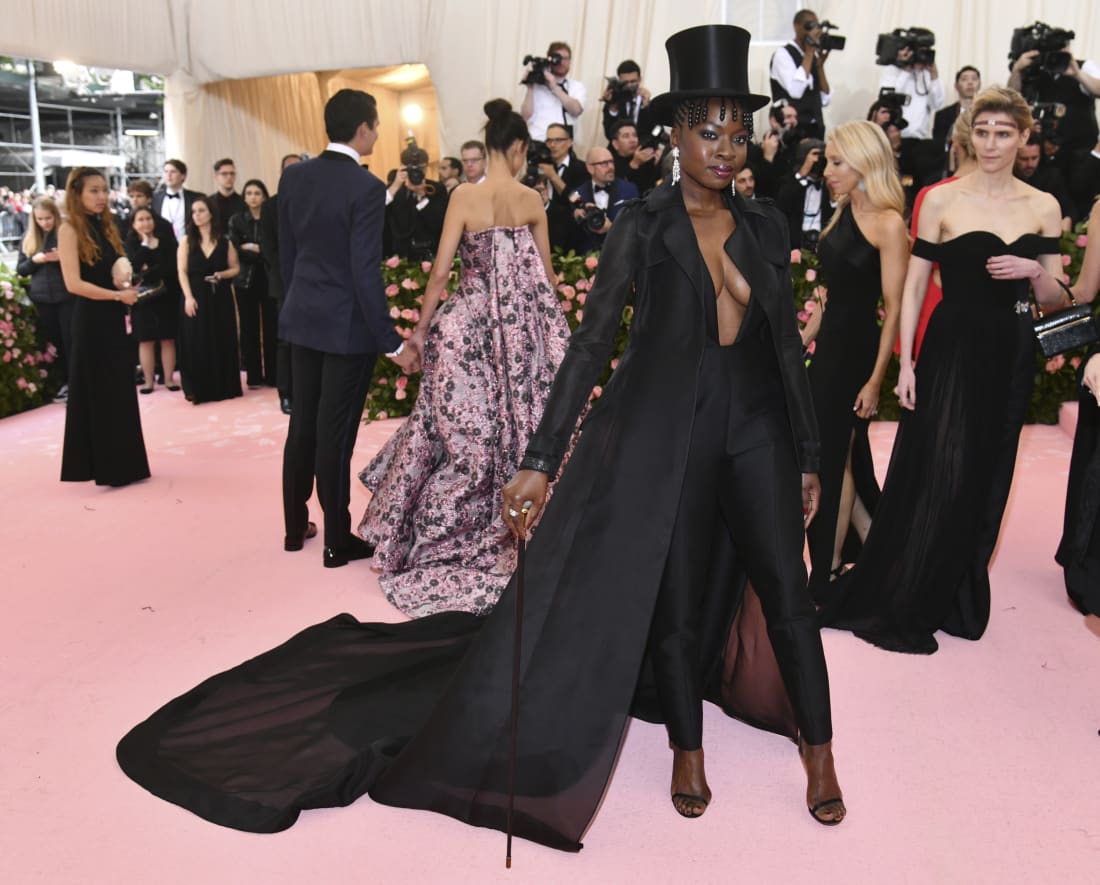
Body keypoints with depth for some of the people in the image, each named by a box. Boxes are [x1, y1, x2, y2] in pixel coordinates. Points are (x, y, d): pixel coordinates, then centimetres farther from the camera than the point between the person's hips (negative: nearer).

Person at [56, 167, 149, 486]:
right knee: (98, 393, 1)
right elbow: (74, 284, -19)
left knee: (119, 391, 11)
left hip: (113, 318, 7)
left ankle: (121, 463, 19)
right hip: (91, 320, -7)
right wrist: (118, 295, -16)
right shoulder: (70, 230, -11)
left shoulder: (105, 226, 11)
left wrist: (126, 282, -2)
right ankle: (104, 466, 10)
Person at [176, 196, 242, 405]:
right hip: (196, 298, -1)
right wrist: (188, 297, -12)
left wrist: (222, 275, -11)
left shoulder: (224, 242, 5)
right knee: (197, 344, -2)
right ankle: (198, 390, 3)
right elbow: (182, 271, -1)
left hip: (220, 298, 1)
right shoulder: (187, 241, 4)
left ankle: (224, 387, 13)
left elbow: (235, 268, 9)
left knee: (222, 342, 3)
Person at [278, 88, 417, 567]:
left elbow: (285, 251, 9)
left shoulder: (293, 175, 2)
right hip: (348, 324, -6)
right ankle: (338, 542, 15)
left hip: (302, 318, 6)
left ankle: (295, 526, 29)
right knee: (336, 434, 2)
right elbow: (365, 273, -20)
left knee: (302, 425, 16)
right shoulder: (366, 187, -18)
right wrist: (393, 342, -16)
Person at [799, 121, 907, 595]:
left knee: (832, 458, 1)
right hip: (829, 344, 8)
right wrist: (802, 342, 15)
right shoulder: (843, 214, 10)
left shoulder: (887, 223, -14)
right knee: (845, 455, 15)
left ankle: (827, 573, 15)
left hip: (856, 348, -8)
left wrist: (875, 379, -18)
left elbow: (894, 308, -16)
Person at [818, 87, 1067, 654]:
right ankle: (897, 606, 10)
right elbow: (913, 287, -3)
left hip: (1010, 355, 4)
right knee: (937, 476, -5)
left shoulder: (1043, 207, 7)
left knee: (986, 481, 9)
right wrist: (906, 362, -9)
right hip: (951, 349, -4)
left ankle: (955, 599, 26)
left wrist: (1035, 272, -12)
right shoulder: (942, 200, -3)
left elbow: (1054, 299, 10)